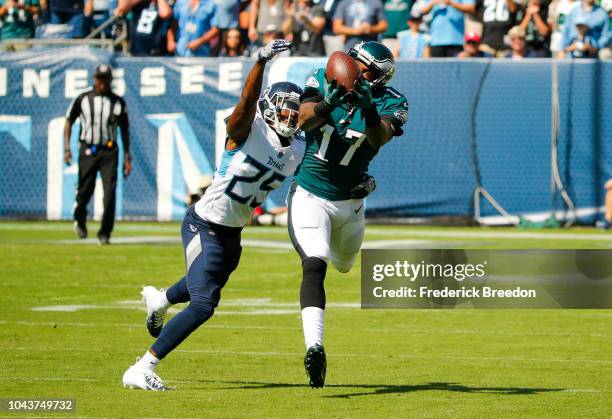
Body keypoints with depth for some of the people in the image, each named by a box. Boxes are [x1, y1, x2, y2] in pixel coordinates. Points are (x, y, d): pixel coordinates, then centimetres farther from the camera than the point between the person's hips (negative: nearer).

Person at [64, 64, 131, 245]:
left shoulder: (118, 102, 6)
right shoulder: (83, 99, 2)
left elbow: (124, 129, 12)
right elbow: (69, 121, 8)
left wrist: (127, 157, 8)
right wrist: (67, 148, -3)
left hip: (109, 151, 0)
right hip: (87, 151, 0)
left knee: (110, 192, -12)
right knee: (85, 190, 4)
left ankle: (104, 234, -7)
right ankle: (79, 220, 36)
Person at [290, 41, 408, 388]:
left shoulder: (391, 103, -12)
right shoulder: (323, 81, -9)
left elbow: (380, 138, -31)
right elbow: (303, 120, -24)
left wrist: (369, 109, -50)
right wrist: (327, 104, -44)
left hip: (348, 202, 2)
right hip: (309, 197, -2)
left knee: (344, 265, 27)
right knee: (315, 266, -23)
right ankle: (315, 347, -33)